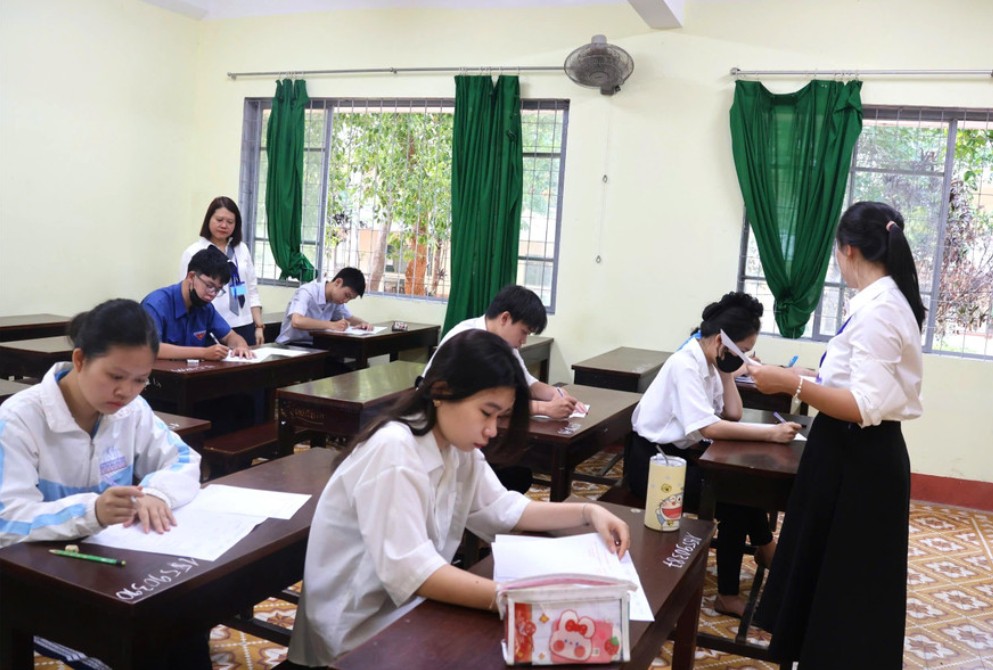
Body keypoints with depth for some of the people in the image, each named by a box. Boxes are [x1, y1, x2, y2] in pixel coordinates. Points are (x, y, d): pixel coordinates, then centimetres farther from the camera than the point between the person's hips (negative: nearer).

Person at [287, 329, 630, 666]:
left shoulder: (457, 447, 0)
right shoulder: (393, 451, -27)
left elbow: (502, 508, 5)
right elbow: (408, 570, -34)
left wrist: (587, 512, -7)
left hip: (410, 605, 8)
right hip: (360, 626, -8)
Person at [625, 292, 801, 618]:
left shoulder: (709, 362, 4)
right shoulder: (685, 365, -22)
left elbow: (732, 414, 2)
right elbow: (709, 428, -30)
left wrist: (727, 371, -5)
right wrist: (772, 432, -32)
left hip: (676, 453, 8)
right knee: (733, 499, -14)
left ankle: (764, 548, 15)